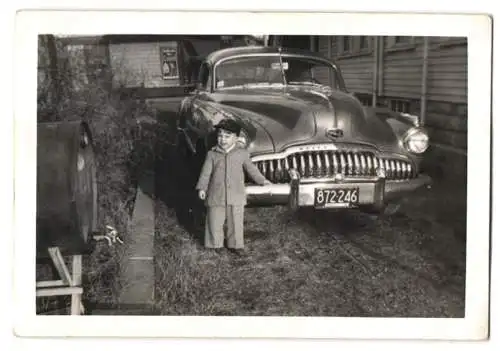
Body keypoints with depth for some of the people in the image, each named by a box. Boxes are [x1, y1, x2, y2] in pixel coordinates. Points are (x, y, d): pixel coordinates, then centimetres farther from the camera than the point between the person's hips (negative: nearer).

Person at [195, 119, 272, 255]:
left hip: (236, 195, 0)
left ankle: (235, 245, 22)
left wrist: (262, 180, 7)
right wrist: (202, 188, -6)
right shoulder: (212, 154, 0)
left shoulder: (242, 153, 2)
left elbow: (251, 168, 11)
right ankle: (216, 244, 23)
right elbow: (206, 172, 0)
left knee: (236, 221, 8)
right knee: (215, 221, 6)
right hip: (216, 195, 0)